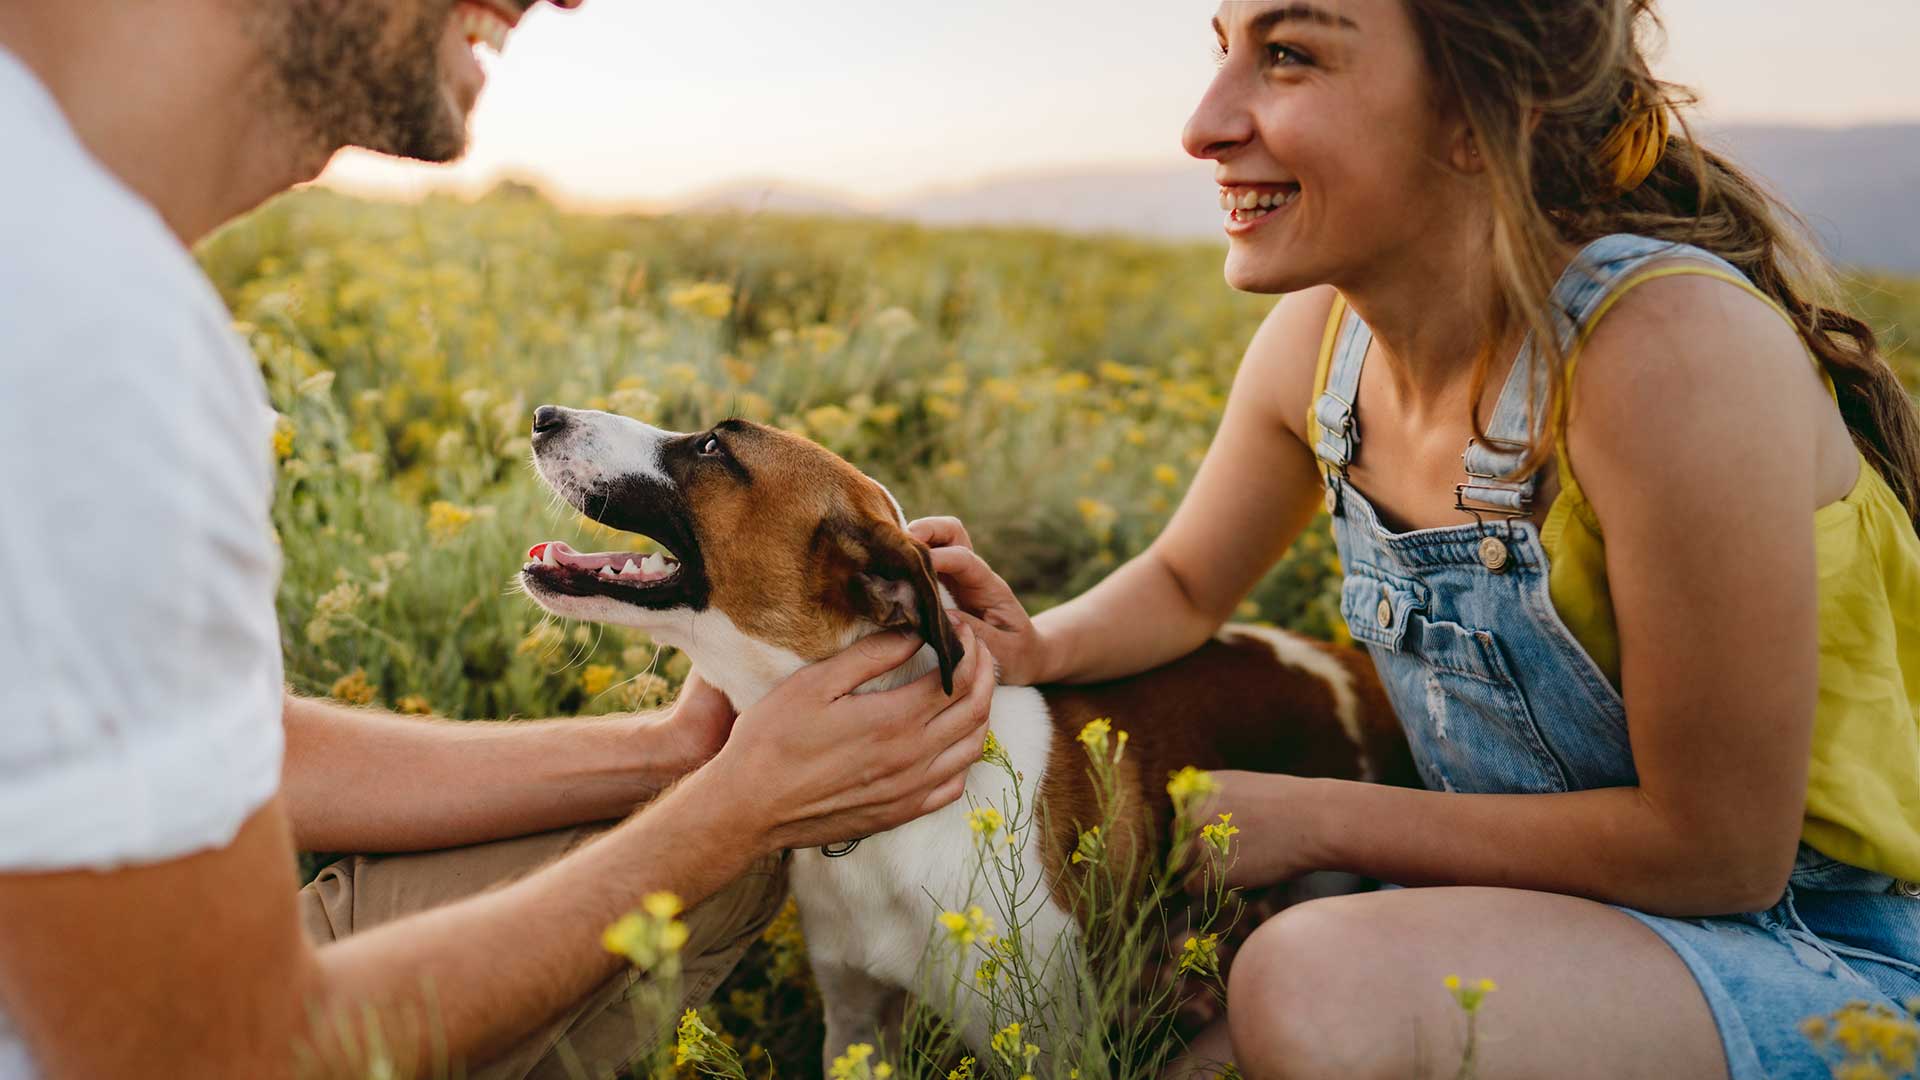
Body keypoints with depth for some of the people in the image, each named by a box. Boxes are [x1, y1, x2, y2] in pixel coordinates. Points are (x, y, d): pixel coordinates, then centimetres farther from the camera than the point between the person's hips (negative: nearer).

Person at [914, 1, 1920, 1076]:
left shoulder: (1674, 348, -28)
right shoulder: (1319, 338, -6)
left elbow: (1717, 848, -21)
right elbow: (1184, 586, 13)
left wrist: (1313, 822, -15)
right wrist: (1033, 646, -9)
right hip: (1535, 910, 6)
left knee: (1313, 992, -30)